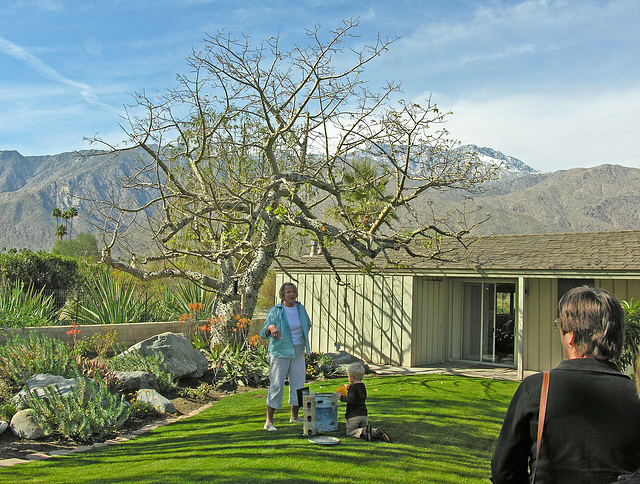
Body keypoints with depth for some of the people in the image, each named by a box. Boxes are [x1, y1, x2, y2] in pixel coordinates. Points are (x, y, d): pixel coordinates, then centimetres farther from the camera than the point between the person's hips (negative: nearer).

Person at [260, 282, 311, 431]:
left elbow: (307, 324, 24)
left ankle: (294, 416, 26)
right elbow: (264, 333, -11)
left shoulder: (300, 308, 5)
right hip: (280, 352, -5)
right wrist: (271, 328, -32)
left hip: (298, 352, 5)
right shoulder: (275, 311, -9)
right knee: (276, 385, -8)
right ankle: (269, 421, -1)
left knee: (298, 383, 9)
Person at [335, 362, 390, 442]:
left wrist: (341, 397, -16)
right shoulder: (363, 387, 13)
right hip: (364, 415, 7)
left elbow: (351, 399, -27)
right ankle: (377, 432, -14)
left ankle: (364, 431, -24)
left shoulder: (353, 387, -13)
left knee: (350, 432, 4)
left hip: (354, 416, -7)